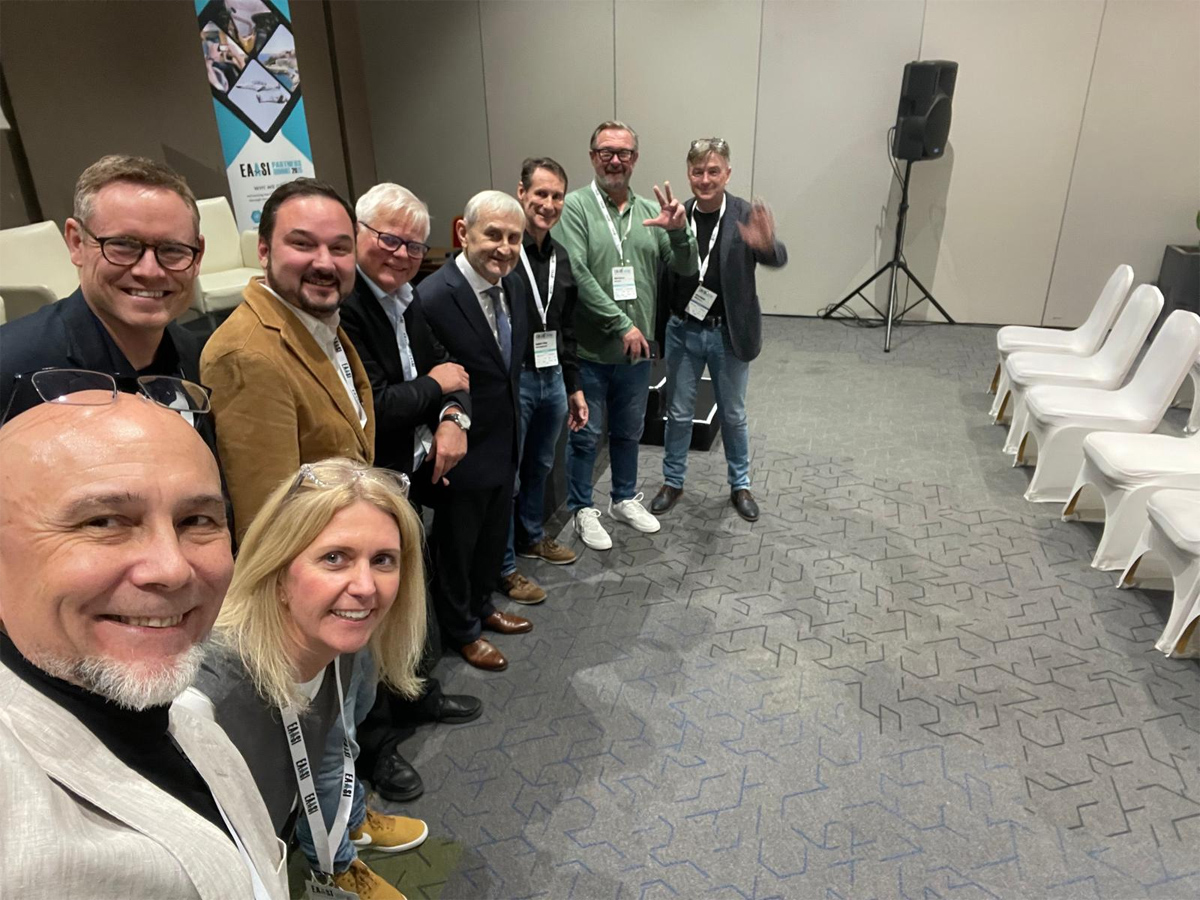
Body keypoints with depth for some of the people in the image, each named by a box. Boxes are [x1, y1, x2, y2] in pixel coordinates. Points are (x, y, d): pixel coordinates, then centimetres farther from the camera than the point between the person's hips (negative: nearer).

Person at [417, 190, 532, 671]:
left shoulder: (512, 286, -1)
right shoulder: (432, 298, -27)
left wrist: (513, 426, 11)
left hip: (504, 443, 8)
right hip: (464, 451, -7)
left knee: (493, 536, 26)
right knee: (456, 543, 16)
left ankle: (482, 605, 51)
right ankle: (461, 629, 40)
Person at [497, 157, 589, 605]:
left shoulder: (560, 257, 10)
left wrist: (574, 387, 16)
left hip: (552, 379, 7)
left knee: (540, 466, 22)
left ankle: (532, 536, 44)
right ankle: (504, 567, 22)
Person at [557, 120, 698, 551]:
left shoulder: (651, 211, 5)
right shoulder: (575, 206, -9)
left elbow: (685, 269, 2)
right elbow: (576, 275, -18)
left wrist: (679, 230, -18)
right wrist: (622, 324, -19)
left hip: (637, 350, 5)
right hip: (589, 349, -4)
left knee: (629, 432, 20)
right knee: (585, 435, 10)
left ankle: (625, 499, 39)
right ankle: (582, 509, 28)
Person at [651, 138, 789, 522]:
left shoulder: (746, 215, -10)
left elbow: (778, 259, -23)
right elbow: (662, 274, -4)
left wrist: (768, 245, -46)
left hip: (729, 334, -1)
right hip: (683, 332, 1)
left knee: (733, 415, 14)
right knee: (679, 413, 13)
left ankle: (740, 485, 32)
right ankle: (672, 482, 32)